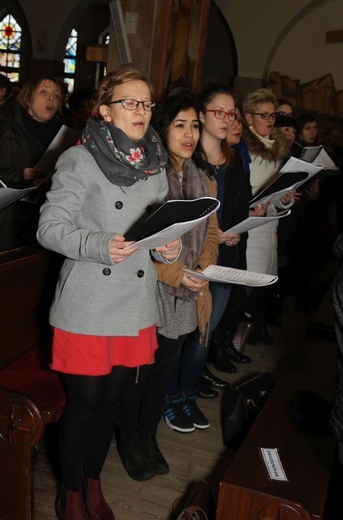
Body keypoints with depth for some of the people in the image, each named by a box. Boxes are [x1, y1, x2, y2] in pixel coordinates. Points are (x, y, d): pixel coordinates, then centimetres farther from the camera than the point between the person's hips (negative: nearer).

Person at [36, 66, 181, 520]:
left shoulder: (156, 167, 11)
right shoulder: (80, 161, -8)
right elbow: (49, 228, -9)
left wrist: (167, 249, -2)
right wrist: (100, 245, -24)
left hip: (137, 306, 5)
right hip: (88, 308, -5)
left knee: (112, 399, 16)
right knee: (84, 403, 5)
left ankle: (93, 483, 39)